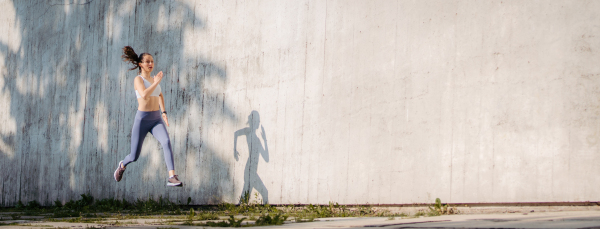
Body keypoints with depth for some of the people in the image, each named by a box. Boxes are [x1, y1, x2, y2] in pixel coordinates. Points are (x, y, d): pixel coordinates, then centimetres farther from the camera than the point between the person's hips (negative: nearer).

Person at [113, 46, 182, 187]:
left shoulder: (153, 79, 12)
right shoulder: (138, 79, -8)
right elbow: (144, 95, -28)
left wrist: (164, 112, 21)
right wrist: (157, 82, -19)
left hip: (157, 120, 4)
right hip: (142, 120, -4)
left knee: (166, 142, -26)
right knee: (134, 157, 5)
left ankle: (172, 177, -32)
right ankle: (123, 165, 43)